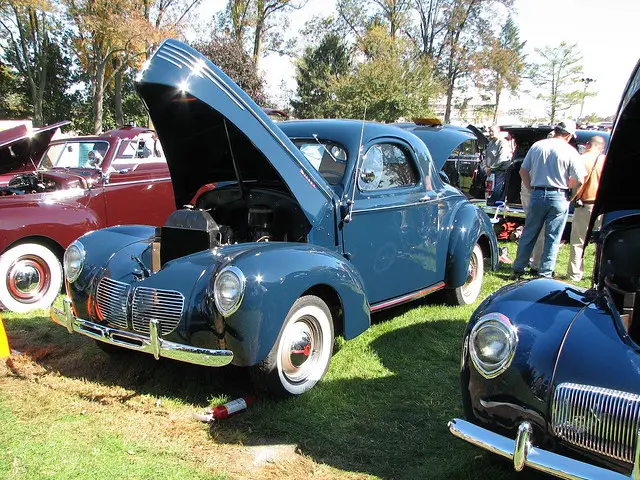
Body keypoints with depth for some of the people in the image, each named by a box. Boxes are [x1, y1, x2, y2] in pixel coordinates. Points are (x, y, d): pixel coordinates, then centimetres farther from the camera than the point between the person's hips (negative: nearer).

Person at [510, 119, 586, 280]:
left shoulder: (537, 146, 3)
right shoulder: (570, 151, -7)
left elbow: (523, 171, 7)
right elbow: (580, 180, -9)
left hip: (537, 195, 3)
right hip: (559, 197, -3)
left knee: (528, 234, 12)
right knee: (553, 238, 6)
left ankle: (517, 269, 16)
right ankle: (545, 274, 10)